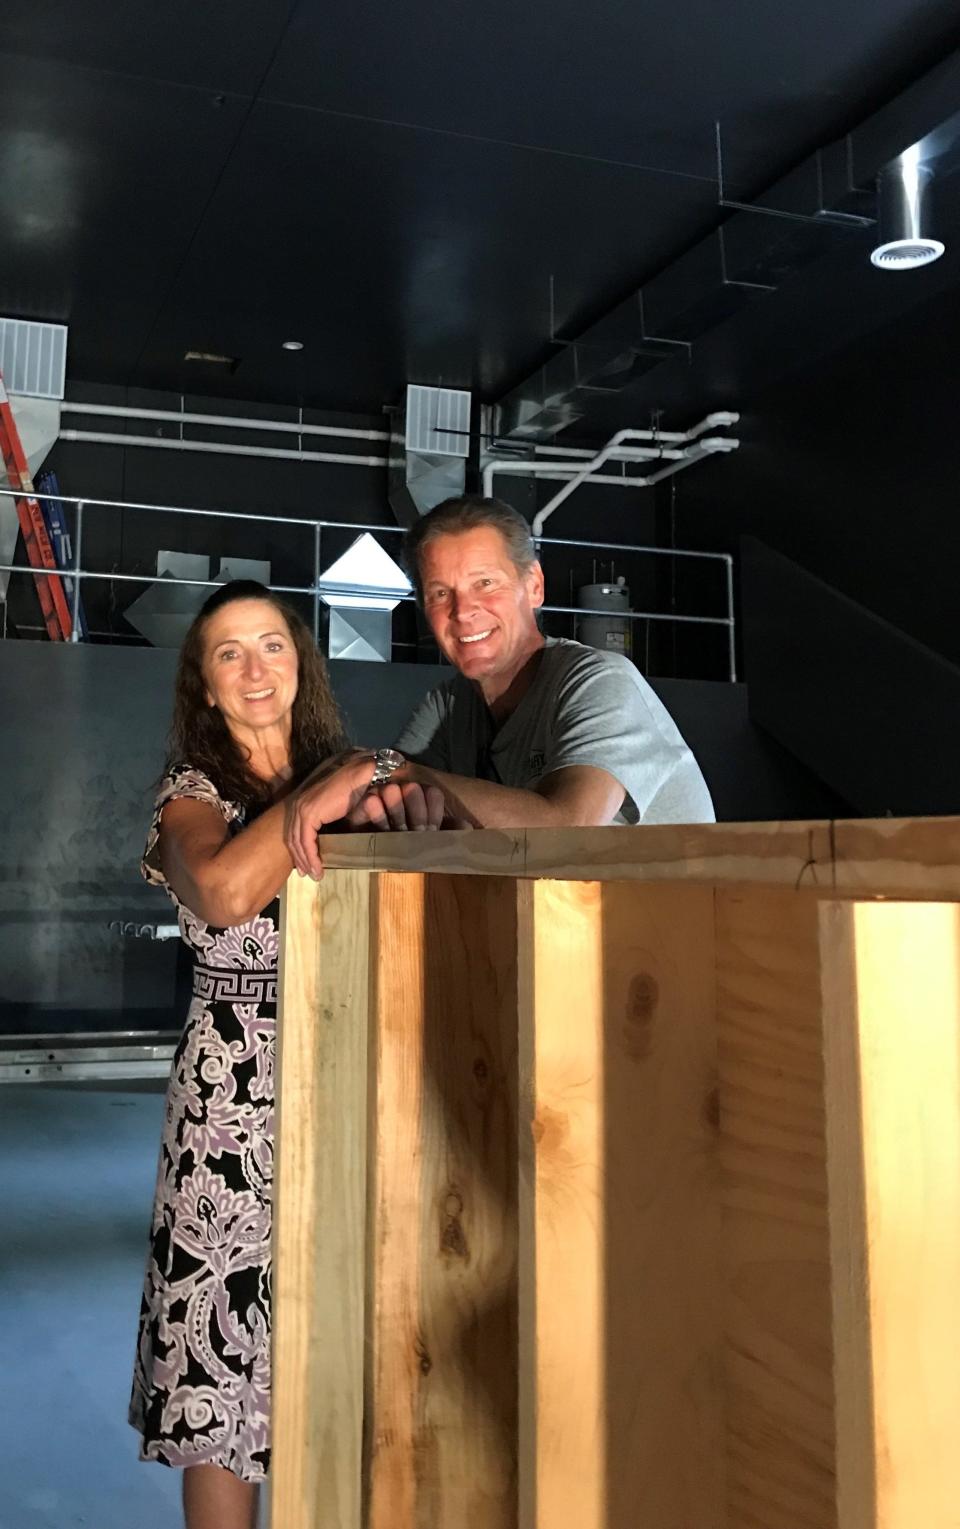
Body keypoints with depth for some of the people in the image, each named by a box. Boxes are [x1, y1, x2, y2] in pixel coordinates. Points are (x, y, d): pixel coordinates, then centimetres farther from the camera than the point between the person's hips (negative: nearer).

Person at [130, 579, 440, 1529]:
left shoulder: (348, 771, 11)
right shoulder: (191, 793, 0)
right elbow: (226, 893, -23)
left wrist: (410, 799, -11)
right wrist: (327, 792, -17)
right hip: (235, 1097, -3)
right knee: (223, 1373, 1)